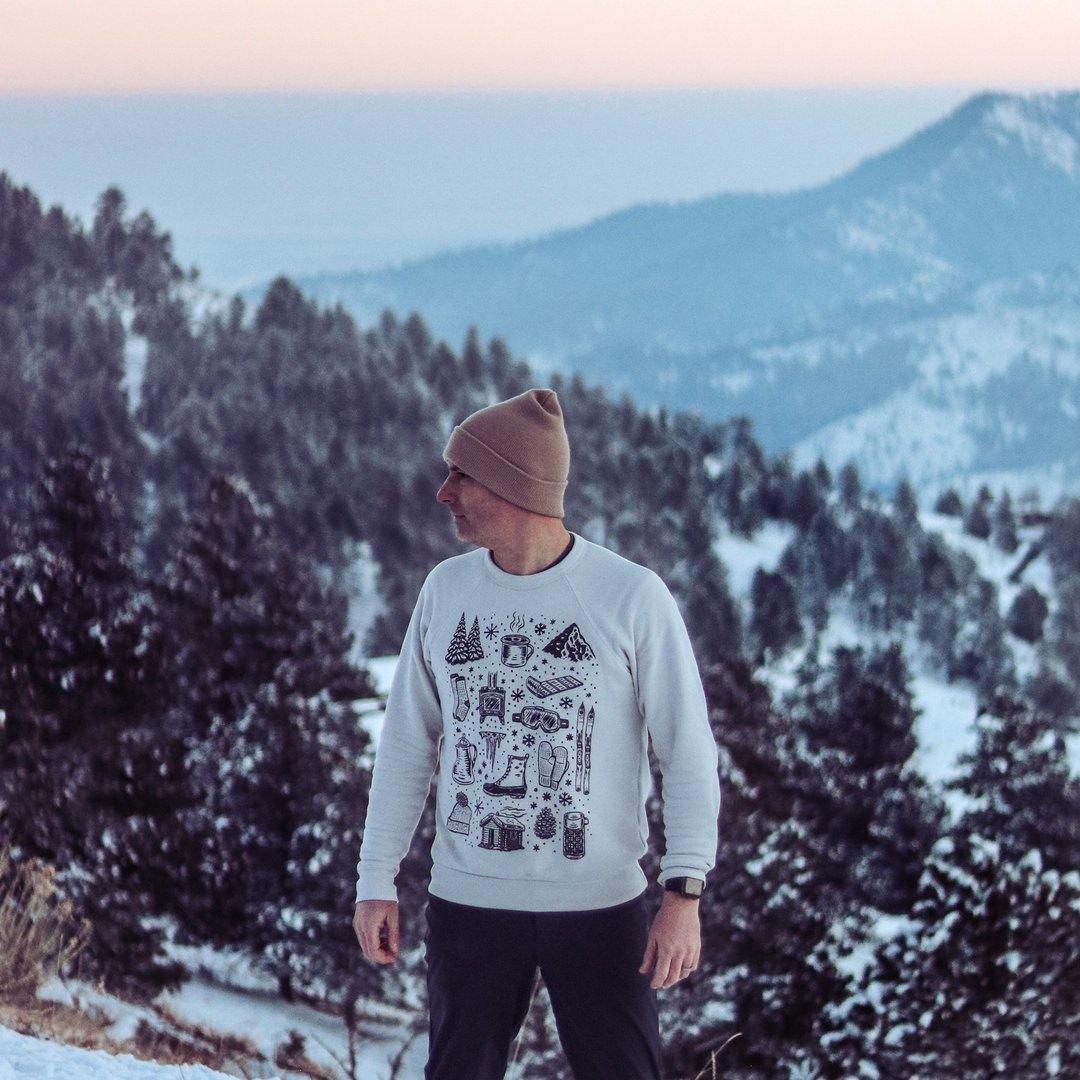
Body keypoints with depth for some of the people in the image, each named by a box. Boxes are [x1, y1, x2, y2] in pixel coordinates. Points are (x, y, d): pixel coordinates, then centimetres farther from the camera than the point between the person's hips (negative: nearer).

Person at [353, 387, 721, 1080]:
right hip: (468, 903, 3)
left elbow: (689, 750, -7)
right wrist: (377, 880, 6)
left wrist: (685, 892, -16)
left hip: (602, 907, -3)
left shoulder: (632, 595, -7)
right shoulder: (447, 589, 5)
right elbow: (407, 742, 10)